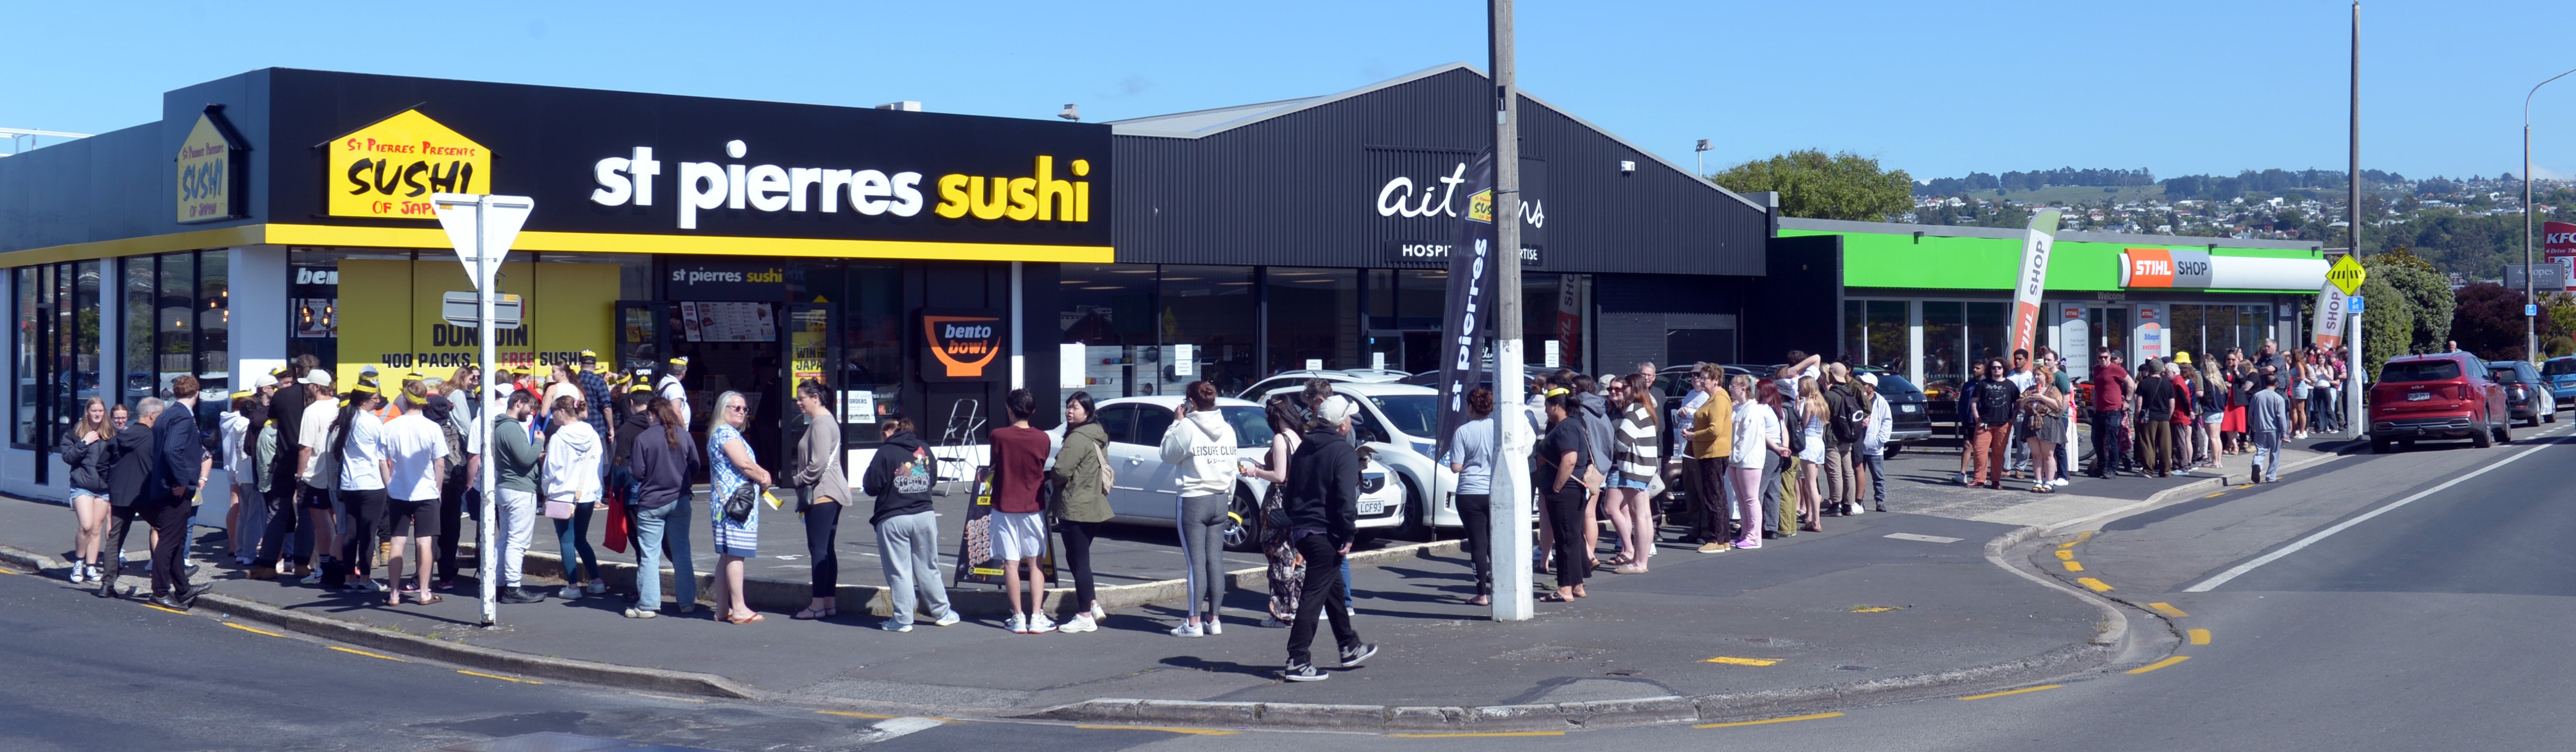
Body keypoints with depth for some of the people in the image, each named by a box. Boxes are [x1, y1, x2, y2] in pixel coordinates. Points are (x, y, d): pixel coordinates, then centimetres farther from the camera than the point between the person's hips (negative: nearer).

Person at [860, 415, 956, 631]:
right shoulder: (924, 449, 6)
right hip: (925, 516, 5)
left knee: (899, 571, 2)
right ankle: (941, 613, 20)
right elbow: (933, 479, 16)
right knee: (928, 568, 14)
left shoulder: (885, 453, -9)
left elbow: (871, 487, -9)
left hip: (893, 520, -5)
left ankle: (902, 619, 4)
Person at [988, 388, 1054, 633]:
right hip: (1033, 508, 1)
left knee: (1011, 564, 2)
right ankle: (1037, 617, 2)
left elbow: (995, 467, 3)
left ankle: (1018, 618, 1)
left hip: (1005, 507, -1)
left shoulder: (999, 436, -9)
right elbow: (1042, 473, 5)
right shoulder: (1042, 439, -5)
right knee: (1035, 563, 8)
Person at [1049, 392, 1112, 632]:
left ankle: (1085, 617, -1)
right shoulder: (1098, 437, 13)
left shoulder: (1077, 439, -18)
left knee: (1078, 561, -4)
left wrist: (1050, 476, -1)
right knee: (1080, 560, 20)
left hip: (1076, 509, -10)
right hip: (1094, 507, 10)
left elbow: (1061, 471, -24)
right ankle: (1094, 606, 20)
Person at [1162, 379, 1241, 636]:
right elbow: (1233, 467, 11)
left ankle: (1194, 622, -3)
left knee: (1196, 561, -5)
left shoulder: (1187, 427, -12)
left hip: (1193, 500, -6)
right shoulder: (1227, 429, 6)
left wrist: (1176, 422, 7)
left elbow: (1168, 455, 1)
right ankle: (1213, 619, 12)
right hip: (1220, 499, 6)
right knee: (1215, 560, 8)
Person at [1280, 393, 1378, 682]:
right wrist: (1349, 535, -16)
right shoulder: (1344, 452, -12)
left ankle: (1350, 647, 35)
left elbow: (1291, 489, 19)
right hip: (1326, 533, -9)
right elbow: (1346, 498, -20)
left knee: (1334, 588, 22)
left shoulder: (1304, 448, 14)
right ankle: (1298, 662, -10)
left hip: (1301, 529, 9)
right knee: (1314, 596, -7)